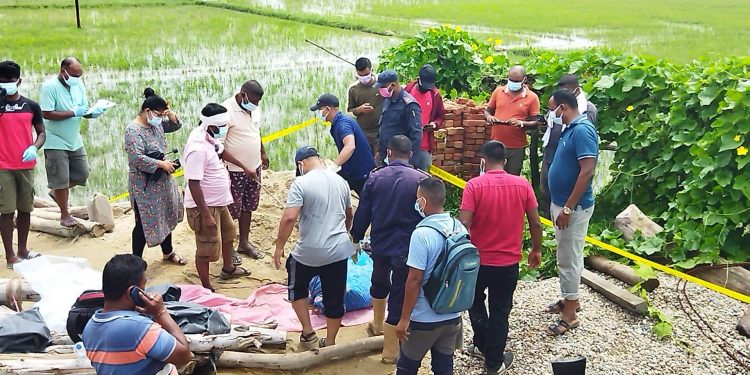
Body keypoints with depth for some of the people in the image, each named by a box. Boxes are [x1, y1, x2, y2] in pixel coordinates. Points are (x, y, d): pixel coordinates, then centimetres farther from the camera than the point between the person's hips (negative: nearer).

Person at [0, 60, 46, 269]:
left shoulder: (31, 106, 5)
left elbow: (41, 132, 10)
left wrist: (34, 147, -11)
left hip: (26, 166, 3)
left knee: (25, 208, 11)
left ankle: (23, 249, 26)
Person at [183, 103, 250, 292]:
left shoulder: (210, 139, -1)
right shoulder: (197, 148, -30)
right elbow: (194, 184, -29)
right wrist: (206, 215, -28)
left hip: (219, 202, 10)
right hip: (205, 206, -10)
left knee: (228, 233, 29)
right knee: (207, 249, 4)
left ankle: (228, 269, 52)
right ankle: (206, 288, 20)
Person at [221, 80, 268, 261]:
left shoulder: (254, 108, 1)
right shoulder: (226, 110, -23)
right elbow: (219, 147, -24)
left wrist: (263, 153, 20)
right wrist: (243, 167, -25)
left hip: (254, 168, 7)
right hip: (234, 171, -7)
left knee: (248, 207, 18)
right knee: (231, 211, 5)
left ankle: (244, 242, 32)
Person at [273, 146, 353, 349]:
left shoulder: (301, 183, -12)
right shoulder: (340, 181, 7)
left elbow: (289, 218, -21)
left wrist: (279, 247, -10)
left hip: (309, 252, -4)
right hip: (339, 250, 4)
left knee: (297, 288, 22)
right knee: (334, 299, 13)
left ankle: (308, 334, 21)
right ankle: (329, 343, 25)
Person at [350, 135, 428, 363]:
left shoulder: (375, 178, -4)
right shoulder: (421, 180, -11)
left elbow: (362, 213, 0)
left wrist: (356, 238, 15)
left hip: (380, 244, 4)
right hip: (407, 248, -3)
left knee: (379, 283, 29)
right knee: (399, 293, 5)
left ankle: (378, 325, 50)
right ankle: (390, 350, 11)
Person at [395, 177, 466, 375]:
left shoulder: (422, 234, -22)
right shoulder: (460, 228, -1)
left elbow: (414, 280, -21)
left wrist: (404, 319, -14)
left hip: (424, 319, -6)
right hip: (453, 316, 6)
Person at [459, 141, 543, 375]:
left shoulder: (475, 185, -14)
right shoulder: (523, 185, -6)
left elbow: (464, 225, -20)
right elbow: (535, 223, -2)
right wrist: (536, 250, 14)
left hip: (478, 260, -1)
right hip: (509, 262, 2)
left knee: (475, 304, 25)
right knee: (500, 311, 13)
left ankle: (482, 346, 36)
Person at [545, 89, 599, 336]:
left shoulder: (582, 130, -21)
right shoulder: (570, 129, 10)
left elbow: (587, 172, -26)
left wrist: (568, 208, -25)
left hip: (573, 207, -10)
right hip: (561, 203, 10)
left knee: (569, 258, -2)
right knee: (566, 256, 19)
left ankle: (570, 314, 7)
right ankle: (570, 299, 33)